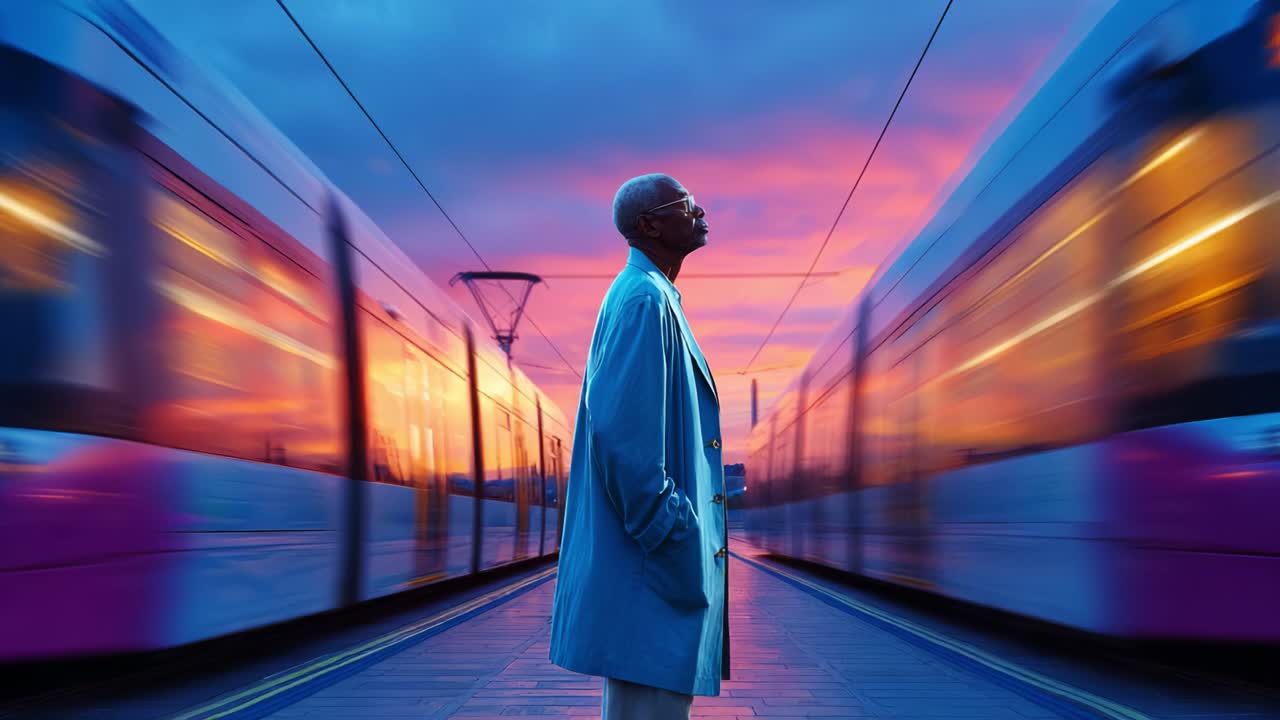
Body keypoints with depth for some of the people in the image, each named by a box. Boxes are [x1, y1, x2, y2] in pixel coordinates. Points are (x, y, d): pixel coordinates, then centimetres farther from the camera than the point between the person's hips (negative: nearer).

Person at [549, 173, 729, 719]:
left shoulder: (656, 298, 19)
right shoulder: (642, 299, -13)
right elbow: (620, 430, -23)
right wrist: (672, 539, -20)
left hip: (665, 555, 11)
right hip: (652, 566, -11)